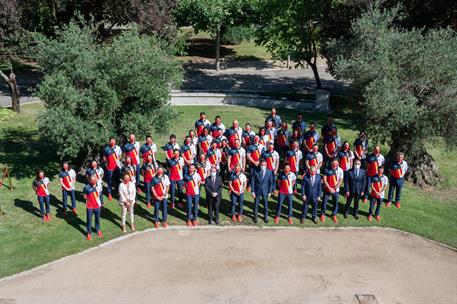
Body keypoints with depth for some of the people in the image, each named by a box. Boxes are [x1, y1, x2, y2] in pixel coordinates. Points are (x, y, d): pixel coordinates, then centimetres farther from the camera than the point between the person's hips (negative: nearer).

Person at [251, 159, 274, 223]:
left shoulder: (269, 172, -10)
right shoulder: (255, 171, -13)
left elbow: (271, 183, -2)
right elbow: (253, 182, -7)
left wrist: (270, 192, -3)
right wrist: (253, 192, -8)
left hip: (265, 191, 1)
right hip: (257, 191, -1)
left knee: (265, 204, 14)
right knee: (256, 204, 12)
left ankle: (265, 216, 34)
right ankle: (255, 216, 31)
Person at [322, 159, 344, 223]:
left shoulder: (340, 170, -11)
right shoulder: (327, 170, -14)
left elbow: (340, 181, -9)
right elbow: (324, 180, -11)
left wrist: (334, 188, -15)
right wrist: (329, 188, -17)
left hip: (336, 190, 1)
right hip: (327, 189, -1)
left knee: (336, 203, 11)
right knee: (324, 202, 9)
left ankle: (334, 215, 31)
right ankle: (323, 214, 29)